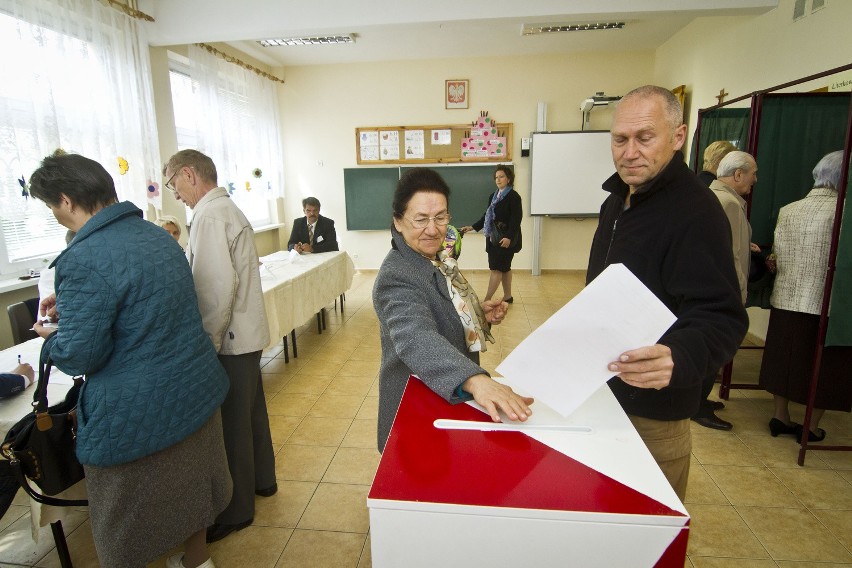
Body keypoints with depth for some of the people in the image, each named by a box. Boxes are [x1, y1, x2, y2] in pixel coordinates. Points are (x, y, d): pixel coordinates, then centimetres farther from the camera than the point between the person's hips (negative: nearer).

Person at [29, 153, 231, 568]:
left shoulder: (84, 259, -23)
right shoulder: (156, 234, 3)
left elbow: (80, 355, -20)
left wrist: (51, 339, 1)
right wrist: (72, 304, 19)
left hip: (136, 416, -7)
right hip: (197, 391, 8)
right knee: (190, 484, 27)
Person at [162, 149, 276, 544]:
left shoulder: (210, 215, -17)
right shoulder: (228, 209, 14)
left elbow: (217, 286, -25)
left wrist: (206, 342, -17)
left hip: (229, 338, -10)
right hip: (246, 332, 10)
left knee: (230, 423, 4)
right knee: (250, 411, 22)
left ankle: (235, 509, 22)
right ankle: (261, 479, 41)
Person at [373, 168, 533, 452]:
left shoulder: (438, 258, -1)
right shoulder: (395, 278, -29)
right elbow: (417, 339, -47)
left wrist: (480, 313, -3)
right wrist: (475, 380, -62)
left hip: (454, 396, 8)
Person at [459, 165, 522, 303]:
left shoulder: (513, 197, -10)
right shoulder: (493, 196, 14)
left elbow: (516, 219, -17)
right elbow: (487, 216, 19)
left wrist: (509, 237, -26)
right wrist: (472, 227, 13)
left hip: (506, 239, -8)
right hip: (494, 237, 8)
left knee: (496, 268, -7)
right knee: (504, 268, 14)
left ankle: (487, 300, -4)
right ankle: (507, 296, 24)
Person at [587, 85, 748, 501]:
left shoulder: (695, 212, -20)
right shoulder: (617, 200, 8)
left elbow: (721, 319, -27)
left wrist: (678, 358, -46)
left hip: (652, 410, -8)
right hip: (602, 392, 8)